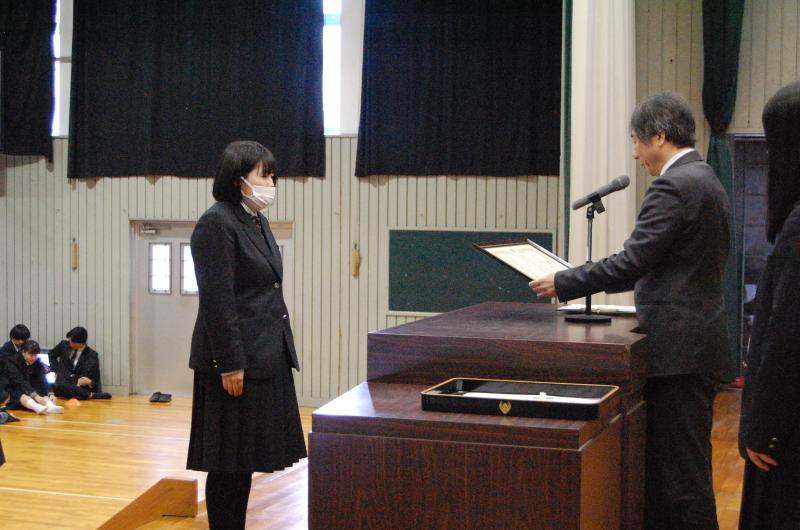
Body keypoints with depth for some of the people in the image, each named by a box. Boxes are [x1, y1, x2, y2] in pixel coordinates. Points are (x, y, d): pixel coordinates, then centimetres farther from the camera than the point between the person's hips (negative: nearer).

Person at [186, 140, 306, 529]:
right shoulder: (216, 224, -13)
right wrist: (230, 364, -20)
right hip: (237, 361, -9)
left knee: (244, 459, 13)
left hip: (265, 358, 9)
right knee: (228, 463, -1)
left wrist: (279, 349, 16)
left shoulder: (258, 222, 15)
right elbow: (216, 301, -18)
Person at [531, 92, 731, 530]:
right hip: (697, 342, 10)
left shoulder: (673, 186, -16)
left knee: (681, 472, -3)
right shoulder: (706, 180, 15)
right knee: (664, 463, 14)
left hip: (679, 348, -10)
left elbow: (633, 260, -19)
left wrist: (565, 283, -9)